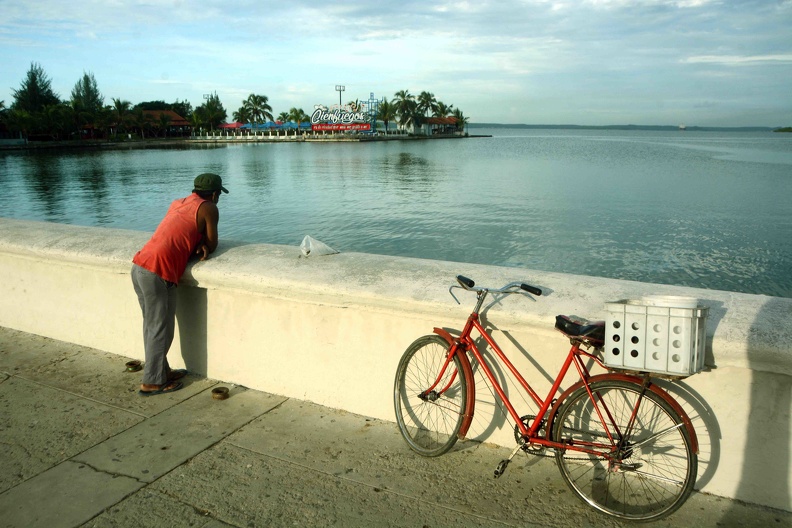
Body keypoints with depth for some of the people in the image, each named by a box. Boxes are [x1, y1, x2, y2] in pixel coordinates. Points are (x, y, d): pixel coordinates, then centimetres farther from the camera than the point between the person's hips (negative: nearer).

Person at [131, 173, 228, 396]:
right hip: (158, 274, -8)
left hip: (139, 267, 8)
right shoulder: (208, 209, -1)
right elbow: (212, 245, 3)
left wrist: (199, 245, 7)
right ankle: (152, 382, 10)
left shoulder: (177, 203, 22)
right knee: (161, 329, 2)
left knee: (152, 325, 17)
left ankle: (161, 371, 29)